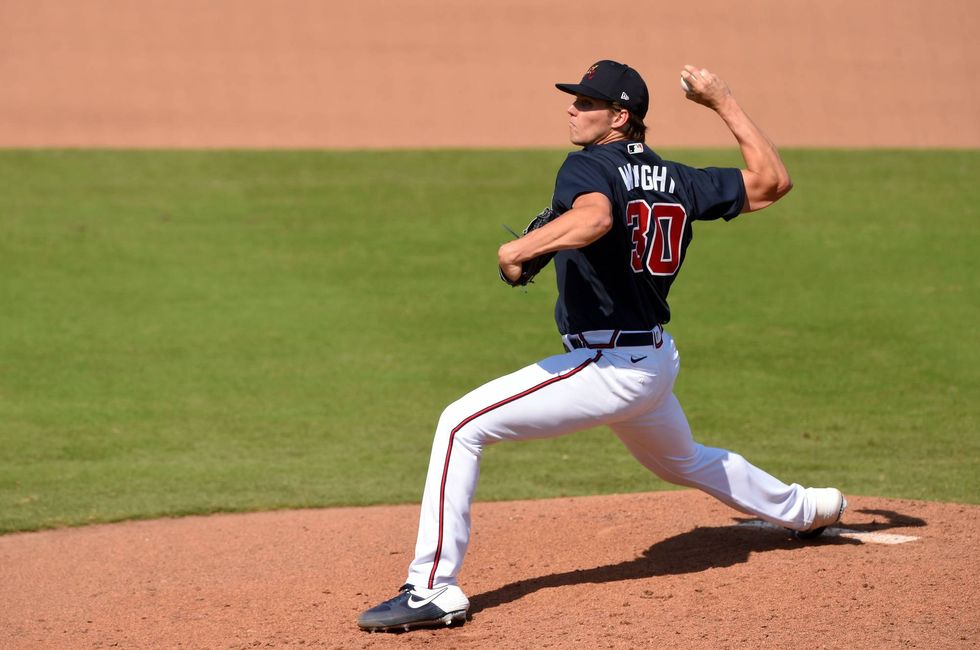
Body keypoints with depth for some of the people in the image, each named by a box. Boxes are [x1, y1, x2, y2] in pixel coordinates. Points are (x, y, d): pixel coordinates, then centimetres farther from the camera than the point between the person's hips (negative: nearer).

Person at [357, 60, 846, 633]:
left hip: (608, 366, -9)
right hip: (657, 362, 9)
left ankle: (433, 590, -19)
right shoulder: (679, 181, 7)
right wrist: (725, 103, 20)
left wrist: (519, 250, -32)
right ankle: (806, 510, 55)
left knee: (462, 425, -13)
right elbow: (772, 181, 15)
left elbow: (595, 218, -38)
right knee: (685, 461, 37)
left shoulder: (589, 166, -14)